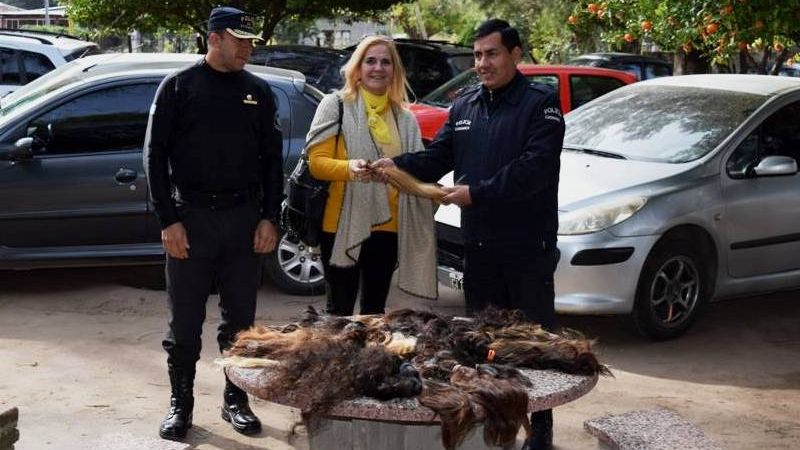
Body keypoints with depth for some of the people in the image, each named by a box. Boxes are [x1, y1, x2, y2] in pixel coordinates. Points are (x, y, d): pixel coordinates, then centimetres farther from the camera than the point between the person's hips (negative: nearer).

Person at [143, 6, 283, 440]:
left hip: (245, 218, 3)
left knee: (240, 318, 9)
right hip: (191, 216, -2)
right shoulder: (179, 86, 0)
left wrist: (269, 218, 2)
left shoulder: (259, 91, 9)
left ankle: (235, 399, 22)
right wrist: (169, 220, -9)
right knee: (185, 320, 4)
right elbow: (155, 155, -2)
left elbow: (271, 158, 10)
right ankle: (180, 403, 17)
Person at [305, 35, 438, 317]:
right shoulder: (336, 105, -2)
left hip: (388, 228, 5)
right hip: (343, 226, -4)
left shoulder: (404, 118, 12)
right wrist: (349, 168, -26)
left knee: (375, 310, 14)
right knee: (340, 311, 0)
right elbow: (316, 161, -8)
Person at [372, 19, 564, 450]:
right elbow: (437, 157, 10)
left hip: (528, 245, -6)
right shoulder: (464, 106, 13)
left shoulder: (541, 103, -7)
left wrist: (477, 192, -23)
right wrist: (397, 165, -9)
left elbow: (535, 166, -19)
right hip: (478, 243, 6)